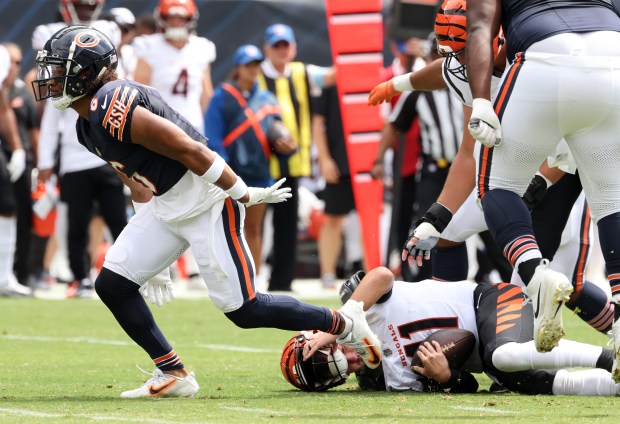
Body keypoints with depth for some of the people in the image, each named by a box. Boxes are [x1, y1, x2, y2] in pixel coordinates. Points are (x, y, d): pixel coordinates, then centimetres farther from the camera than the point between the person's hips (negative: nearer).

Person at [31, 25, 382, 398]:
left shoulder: (112, 106, -23)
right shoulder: (89, 126, 10)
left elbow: (190, 150, -22)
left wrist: (245, 194, -17)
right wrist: (152, 254, 24)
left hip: (206, 203, -10)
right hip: (166, 206, 10)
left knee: (243, 309, -6)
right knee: (112, 284, 2)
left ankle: (343, 323, 11)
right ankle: (173, 375, 8)